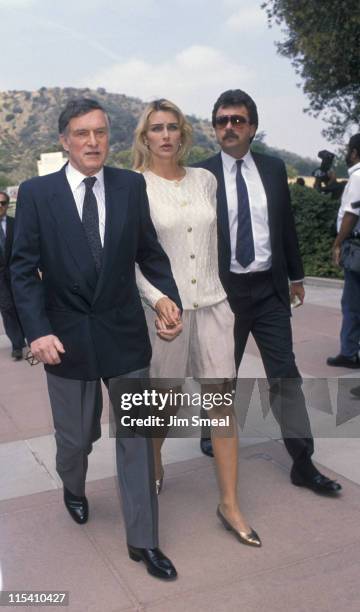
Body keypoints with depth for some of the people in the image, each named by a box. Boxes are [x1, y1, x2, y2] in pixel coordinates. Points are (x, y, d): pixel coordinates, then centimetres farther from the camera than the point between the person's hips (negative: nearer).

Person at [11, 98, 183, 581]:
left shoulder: (131, 186, -1)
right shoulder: (36, 193, -5)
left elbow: (149, 251, 6)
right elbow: (23, 268, -6)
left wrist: (171, 297, -7)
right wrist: (38, 330, -16)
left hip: (124, 333, 1)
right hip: (67, 336, -1)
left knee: (136, 436, 6)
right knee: (76, 435, 16)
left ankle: (143, 541, 21)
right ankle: (73, 489, 52)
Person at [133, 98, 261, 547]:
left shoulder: (205, 180, 6)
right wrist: (160, 301, -20)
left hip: (213, 303, 3)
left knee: (222, 399, 2)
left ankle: (230, 505, 11)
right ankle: (153, 463, 43)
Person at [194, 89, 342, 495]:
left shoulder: (274, 169, 6)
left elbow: (286, 224, 12)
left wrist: (296, 275, 15)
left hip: (269, 288, 3)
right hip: (225, 289, -2)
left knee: (285, 374, 3)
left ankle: (302, 462, 11)